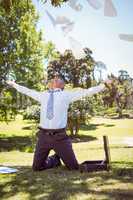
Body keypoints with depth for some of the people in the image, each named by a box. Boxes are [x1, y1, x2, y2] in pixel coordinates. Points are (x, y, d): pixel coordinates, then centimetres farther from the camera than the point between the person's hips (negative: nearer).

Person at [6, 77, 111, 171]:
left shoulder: (66, 95, 7)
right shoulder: (43, 95, 15)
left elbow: (85, 92, 6)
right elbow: (27, 91, 29)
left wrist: (101, 86, 3)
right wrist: (14, 84, 38)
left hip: (60, 136, -2)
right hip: (44, 136, 2)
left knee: (74, 167, 3)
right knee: (37, 168, 6)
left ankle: (59, 156, 34)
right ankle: (54, 159, 34)